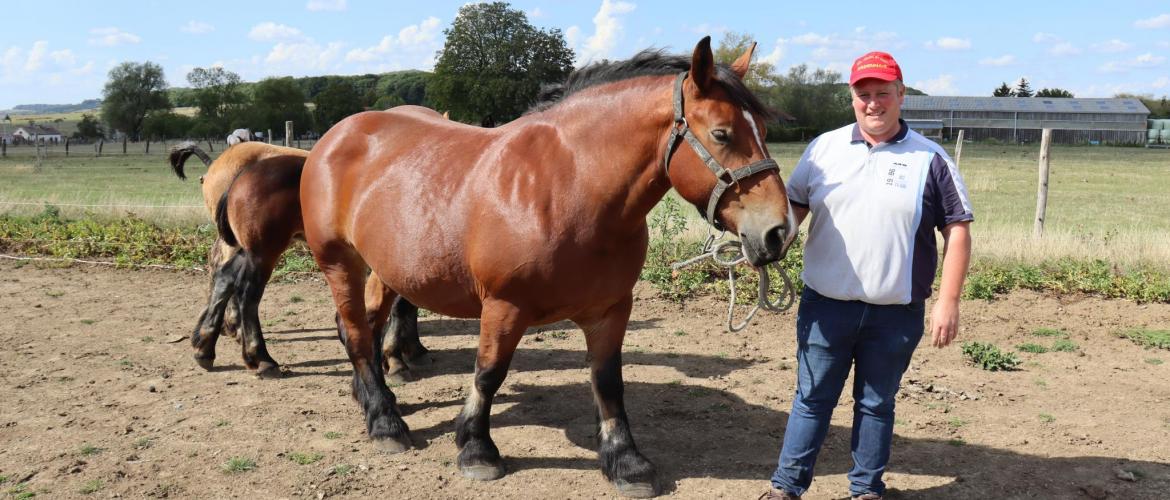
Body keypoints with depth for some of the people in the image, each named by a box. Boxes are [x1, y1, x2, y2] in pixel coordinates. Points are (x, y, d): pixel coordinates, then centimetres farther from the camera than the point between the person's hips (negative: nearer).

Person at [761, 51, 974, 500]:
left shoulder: (930, 159, -1)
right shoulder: (824, 147, 5)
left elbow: (957, 230, -1)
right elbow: (793, 204, 10)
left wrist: (948, 301, -7)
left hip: (896, 313, -1)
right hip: (824, 305, 1)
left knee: (876, 404, 13)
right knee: (812, 398, 10)